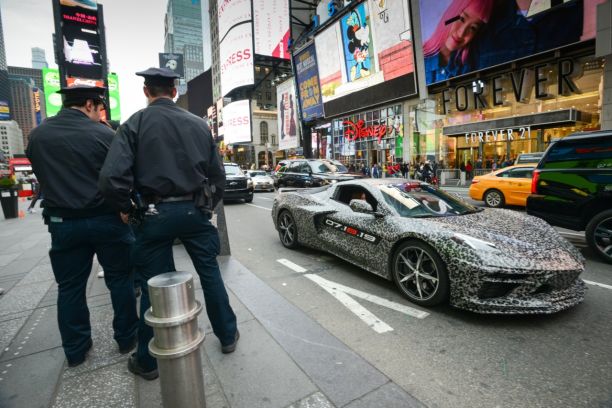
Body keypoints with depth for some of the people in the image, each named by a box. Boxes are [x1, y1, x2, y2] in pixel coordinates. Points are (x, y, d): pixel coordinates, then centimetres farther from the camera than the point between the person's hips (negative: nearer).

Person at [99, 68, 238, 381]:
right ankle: (227, 335, 30)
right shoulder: (199, 124, 6)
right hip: (195, 210, 3)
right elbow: (217, 173, 7)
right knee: (210, 273, 14)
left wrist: (127, 208, 1)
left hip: (156, 213, -2)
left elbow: (111, 178, -15)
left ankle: (147, 360, 27)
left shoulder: (135, 124, -4)